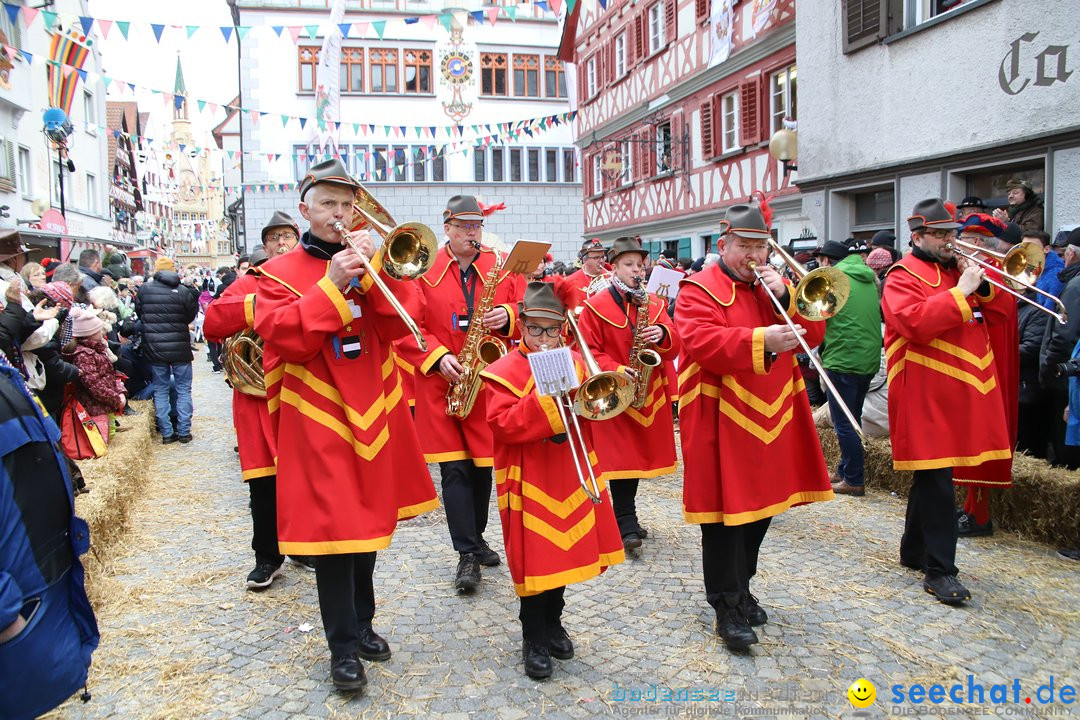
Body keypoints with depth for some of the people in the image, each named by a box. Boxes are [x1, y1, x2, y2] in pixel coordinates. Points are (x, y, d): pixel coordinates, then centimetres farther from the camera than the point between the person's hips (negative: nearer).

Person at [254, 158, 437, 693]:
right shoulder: (279, 272, 0)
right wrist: (332, 284, -20)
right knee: (332, 526, -2)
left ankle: (361, 623, 33)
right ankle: (343, 645, 12)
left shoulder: (372, 264, 11)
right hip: (318, 422, -4)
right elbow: (285, 339, -16)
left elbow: (400, 324, -3)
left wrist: (373, 270, -14)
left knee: (369, 518, 15)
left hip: (373, 414, 4)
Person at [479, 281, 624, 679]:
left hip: (571, 479, 5)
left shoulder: (576, 362, 6)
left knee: (565, 550, 16)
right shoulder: (504, 370, -8)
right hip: (528, 483, -5)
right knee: (534, 556, 1)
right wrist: (546, 394, -25)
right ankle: (533, 639, 19)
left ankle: (553, 623, 37)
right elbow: (504, 425, -19)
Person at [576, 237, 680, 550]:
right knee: (621, 457, -7)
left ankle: (627, 518, 27)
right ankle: (626, 524, 0)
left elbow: (674, 347, 7)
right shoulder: (596, 306, -4)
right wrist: (617, 371, -21)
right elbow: (588, 351, -8)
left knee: (639, 452, 12)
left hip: (649, 393, 5)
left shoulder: (654, 303, 10)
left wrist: (662, 335, -15)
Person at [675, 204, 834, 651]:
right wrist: (763, 341, -32)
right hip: (722, 424, -7)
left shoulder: (776, 286, 15)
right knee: (724, 512, -3)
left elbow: (813, 333, 6)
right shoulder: (699, 290, -6)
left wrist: (785, 296, -10)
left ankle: (741, 587, 33)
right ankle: (727, 608, 9)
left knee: (761, 506, 16)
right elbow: (703, 344, -22)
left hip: (771, 421, 7)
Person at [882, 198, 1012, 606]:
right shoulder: (904, 277, -6)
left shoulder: (957, 270, 18)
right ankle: (939, 570, -2)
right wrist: (961, 292, -21)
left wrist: (983, 288, -2)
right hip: (925, 397, -8)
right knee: (936, 481, -7)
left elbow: (994, 317, 16)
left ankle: (914, 551, 29)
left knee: (933, 476, 16)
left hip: (958, 396, 8)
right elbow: (916, 323, -24)